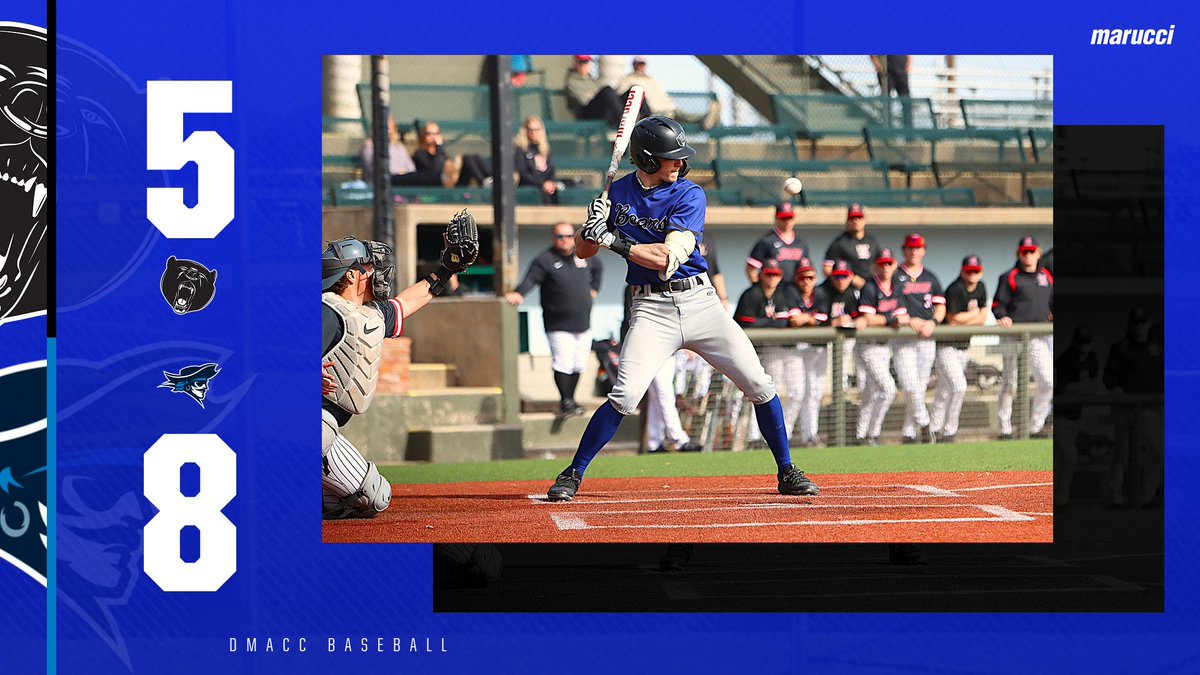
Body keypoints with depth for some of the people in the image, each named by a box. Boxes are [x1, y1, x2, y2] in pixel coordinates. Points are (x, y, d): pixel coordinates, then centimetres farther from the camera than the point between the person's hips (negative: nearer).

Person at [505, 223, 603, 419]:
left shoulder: (583, 256, 9)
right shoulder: (545, 260, -9)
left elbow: (598, 267, 30)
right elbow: (530, 279, -24)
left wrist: (594, 289, 22)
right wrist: (519, 293, -43)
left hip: (583, 324, 5)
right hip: (559, 326, -5)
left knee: (578, 365, 8)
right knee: (563, 364, -12)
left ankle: (570, 400, 20)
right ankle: (565, 402, -2)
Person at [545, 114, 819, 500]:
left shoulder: (690, 195, -5)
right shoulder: (619, 193, 4)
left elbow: (669, 257, -17)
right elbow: (583, 251, 11)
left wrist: (615, 241, -20)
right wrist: (593, 227, -11)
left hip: (699, 301, 0)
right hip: (652, 309, 0)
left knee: (759, 385, -4)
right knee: (625, 396, -16)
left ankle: (787, 472, 11)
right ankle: (572, 475, -2)